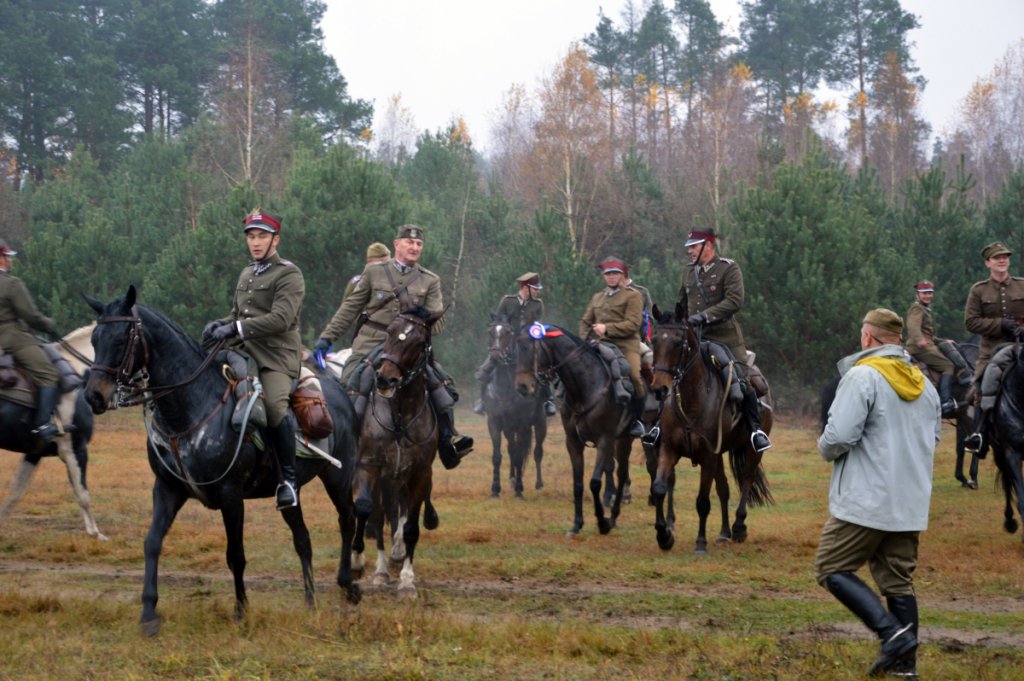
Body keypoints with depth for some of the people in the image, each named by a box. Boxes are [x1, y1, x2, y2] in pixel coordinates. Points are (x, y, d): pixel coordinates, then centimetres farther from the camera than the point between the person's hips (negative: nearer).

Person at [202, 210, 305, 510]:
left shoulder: (289, 274, -5)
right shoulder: (247, 274, 20)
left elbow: (281, 319, -17)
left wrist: (236, 328, -22)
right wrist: (221, 324, 4)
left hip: (277, 355, -9)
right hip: (246, 351, 9)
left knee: (275, 406, -30)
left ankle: (288, 478, -20)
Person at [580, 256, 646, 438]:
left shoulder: (633, 296, 3)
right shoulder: (597, 297, 23)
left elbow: (633, 324, -8)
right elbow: (585, 321, 27)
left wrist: (607, 328, -14)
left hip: (626, 346, -6)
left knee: (634, 376, -28)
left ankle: (637, 420, -13)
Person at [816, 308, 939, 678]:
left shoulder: (863, 376, -12)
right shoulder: (924, 383, 12)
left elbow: (841, 435, -20)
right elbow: (933, 436, 21)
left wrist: (824, 448, 1)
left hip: (865, 500, -7)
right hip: (911, 504, 7)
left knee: (832, 569, 1)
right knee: (898, 580, 13)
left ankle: (892, 632, -15)